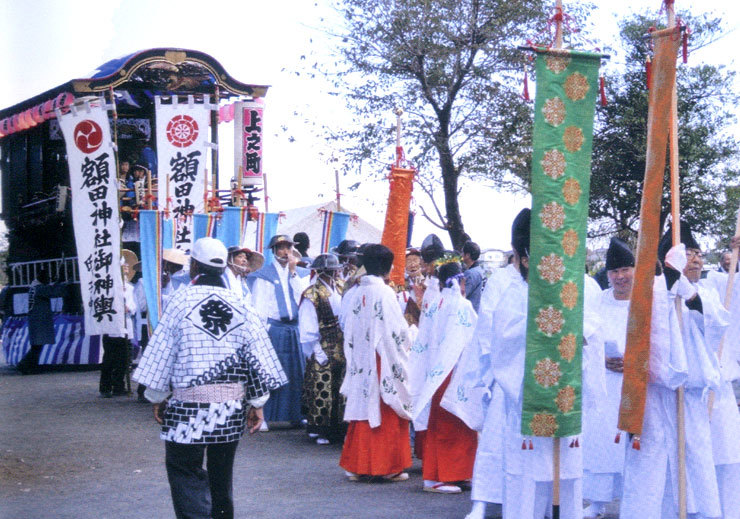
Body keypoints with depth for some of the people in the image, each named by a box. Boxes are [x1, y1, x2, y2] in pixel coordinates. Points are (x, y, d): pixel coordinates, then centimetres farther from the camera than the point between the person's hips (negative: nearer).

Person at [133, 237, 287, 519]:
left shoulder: (181, 303, -6)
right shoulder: (241, 306, 3)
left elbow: (161, 353, -3)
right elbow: (258, 356, 3)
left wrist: (158, 398, 8)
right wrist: (257, 403, 10)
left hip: (188, 403, -4)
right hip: (232, 406, 4)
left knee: (185, 470, -2)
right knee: (221, 472, 17)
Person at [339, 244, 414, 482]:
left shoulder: (357, 293, 4)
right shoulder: (384, 292, -13)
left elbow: (349, 331, 9)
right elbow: (397, 331, -13)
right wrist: (408, 338, 6)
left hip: (361, 363, 6)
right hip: (384, 362, -6)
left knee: (362, 409, 11)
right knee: (387, 414, 3)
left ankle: (355, 465, 14)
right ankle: (389, 466, 7)